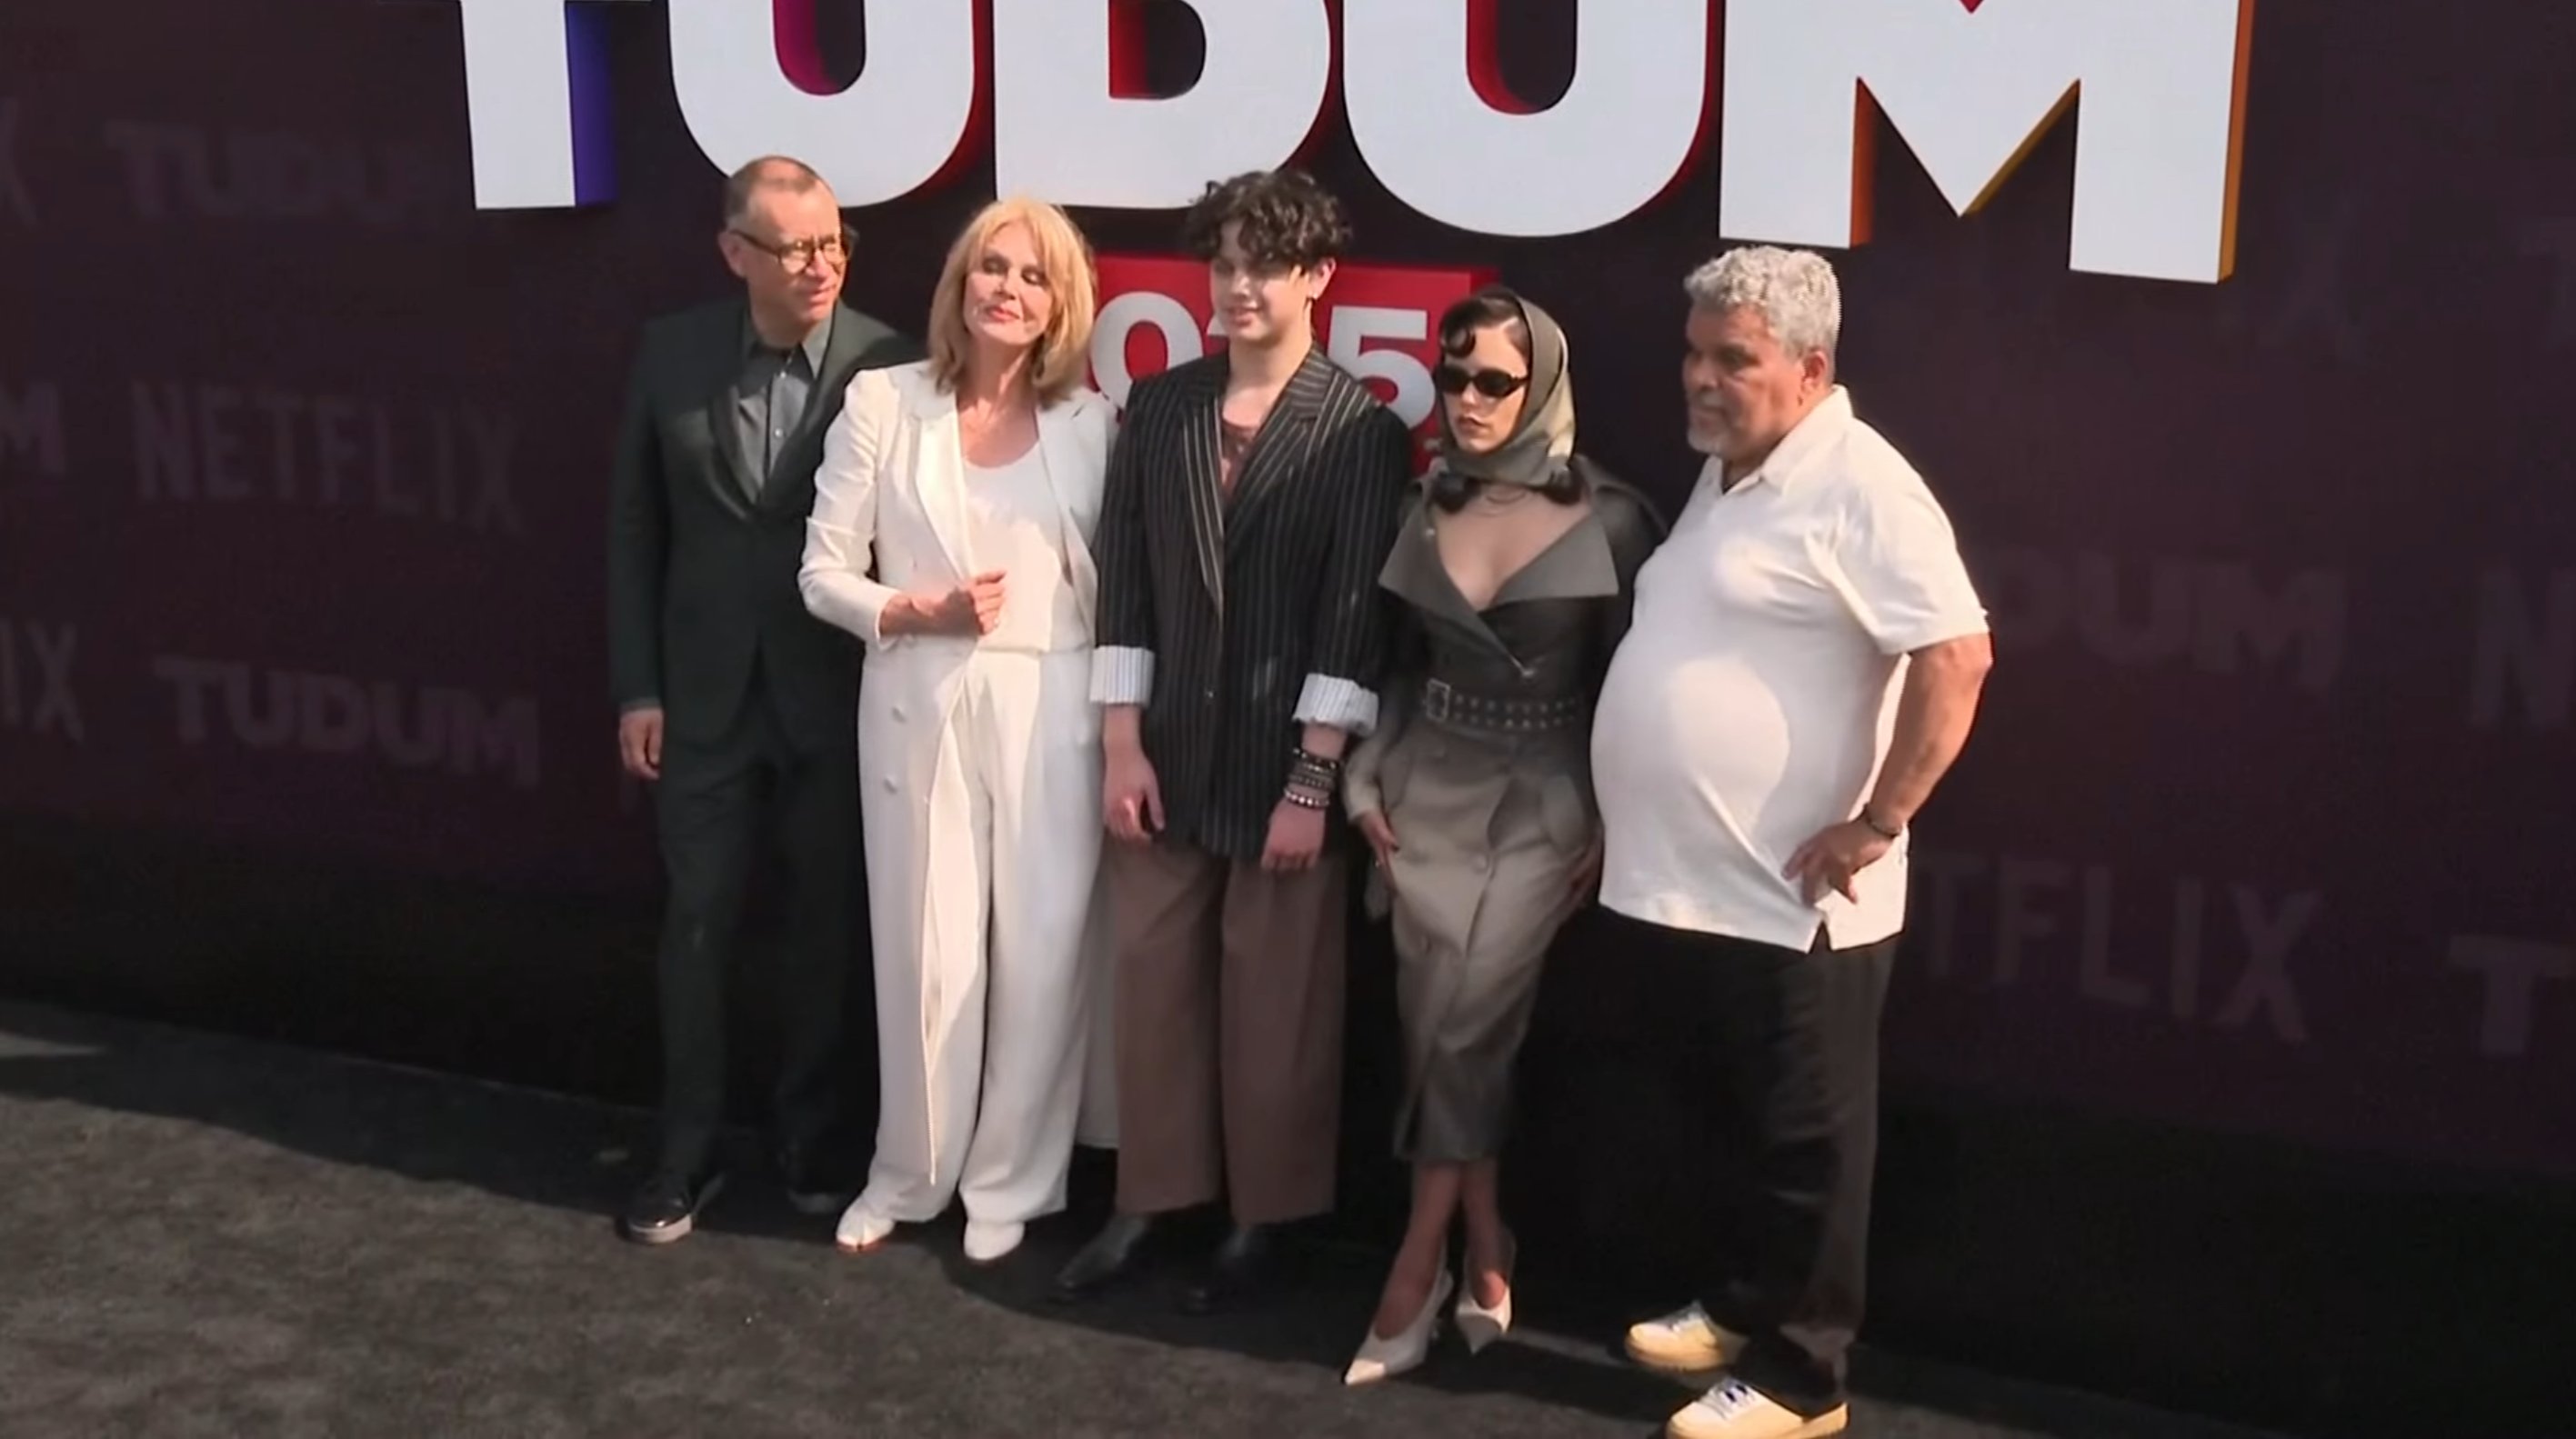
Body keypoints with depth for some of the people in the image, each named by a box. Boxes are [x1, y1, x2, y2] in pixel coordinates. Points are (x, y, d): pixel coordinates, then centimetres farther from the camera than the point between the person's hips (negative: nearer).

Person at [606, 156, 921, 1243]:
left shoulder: (889, 365, -10)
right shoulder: (671, 355, -2)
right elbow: (635, 527, 3)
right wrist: (636, 686, 1)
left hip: (839, 698, -2)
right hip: (706, 695, 2)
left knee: (825, 925, 12)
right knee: (698, 923, 10)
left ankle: (809, 1136, 30)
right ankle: (688, 1149, 25)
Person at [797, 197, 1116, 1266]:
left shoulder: (1091, 424, 3)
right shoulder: (882, 402, 0)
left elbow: (1116, 586, 5)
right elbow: (823, 574, 0)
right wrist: (920, 611, -16)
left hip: (1049, 712, 1)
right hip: (918, 708, -1)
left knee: (1041, 952, 4)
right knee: (924, 948, 5)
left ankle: (1010, 1180, 22)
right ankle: (909, 1172, 26)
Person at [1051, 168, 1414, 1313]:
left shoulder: (1362, 429, -7)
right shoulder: (1157, 409, 6)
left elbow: (1356, 616, -11)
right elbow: (1124, 582, 5)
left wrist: (1314, 780, -14)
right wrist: (1122, 744, -1)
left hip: (1284, 767, -4)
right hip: (1167, 757, 4)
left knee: (1276, 1008, 7)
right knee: (1154, 988, 12)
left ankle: (1263, 1218, 23)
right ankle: (1150, 1196, 27)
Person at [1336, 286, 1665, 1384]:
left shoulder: (1608, 519, -6)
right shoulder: (1427, 510, 7)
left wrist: (1617, 826, -7)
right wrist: (1367, 784, 7)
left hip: (1544, 800, -4)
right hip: (1431, 791, 4)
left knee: (1462, 1024, -10)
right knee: (1441, 1026, 0)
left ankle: (1419, 1267, 4)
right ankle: (1484, 1260, 16)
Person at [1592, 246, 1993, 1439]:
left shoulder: (1856, 489, -15)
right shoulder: (1723, 477, 15)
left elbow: (1957, 655, -23)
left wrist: (1876, 823, -21)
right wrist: (1626, 829, 20)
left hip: (1787, 902, -9)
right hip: (1678, 887, 9)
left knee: (1801, 1142, 4)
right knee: (1734, 1127, 21)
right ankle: (1744, 1304, 36)